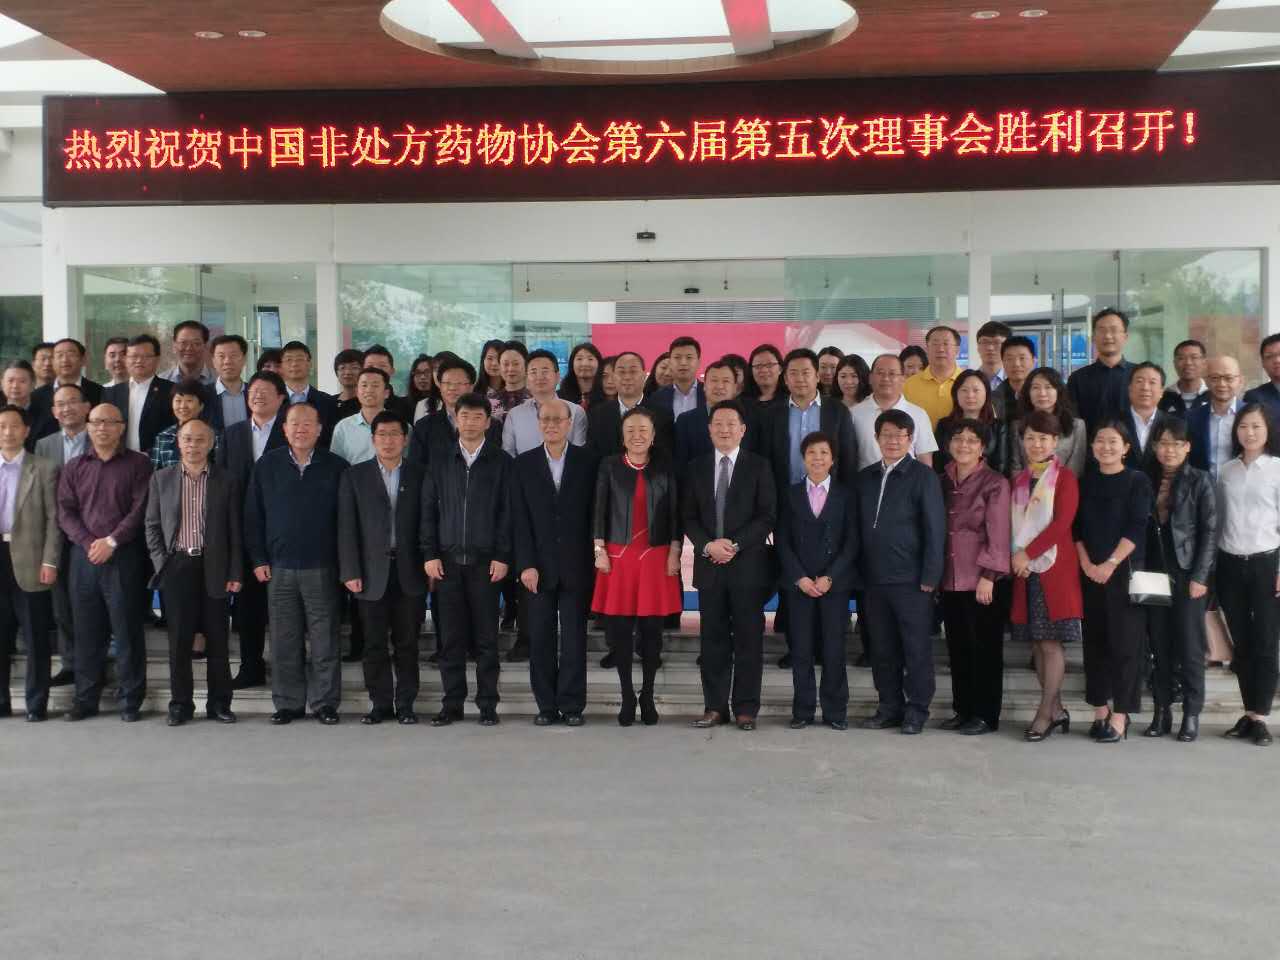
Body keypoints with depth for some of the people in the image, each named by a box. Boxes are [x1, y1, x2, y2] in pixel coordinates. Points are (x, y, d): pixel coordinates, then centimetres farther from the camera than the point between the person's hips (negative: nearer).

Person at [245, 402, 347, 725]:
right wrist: (258, 560, 3)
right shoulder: (267, 466, 6)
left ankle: (325, 703, 10)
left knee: (325, 640, 1)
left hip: (322, 568, -1)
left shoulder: (336, 467, 2)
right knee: (284, 642, 5)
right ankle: (288, 703, 15)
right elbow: (253, 516, 8)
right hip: (279, 568, 2)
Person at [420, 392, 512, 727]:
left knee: (486, 636, 2)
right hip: (448, 559, 2)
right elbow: (429, 510, 8)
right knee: (451, 636, 4)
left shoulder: (501, 461, 4)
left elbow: (507, 512, 0)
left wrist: (502, 557, -7)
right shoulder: (440, 461, 10)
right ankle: (452, 703, 11)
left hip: (486, 560, -2)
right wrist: (430, 554, 0)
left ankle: (487, 704, 8)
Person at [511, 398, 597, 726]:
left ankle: (572, 705, 7)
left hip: (576, 566, -1)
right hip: (538, 567, 1)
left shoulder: (588, 461, 4)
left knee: (574, 637, 1)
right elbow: (520, 520, 3)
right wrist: (526, 564, -4)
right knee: (540, 638, 3)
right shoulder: (524, 464, 7)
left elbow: (595, 513, 2)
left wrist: (594, 559, -4)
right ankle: (546, 705, 11)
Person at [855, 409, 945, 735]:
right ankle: (890, 707, 20)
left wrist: (930, 576, -11)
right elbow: (859, 528, 14)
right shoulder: (865, 478, 12)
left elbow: (934, 528, -6)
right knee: (882, 648, 10)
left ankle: (917, 710, 11)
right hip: (875, 579, 5)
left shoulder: (923, 476, -3)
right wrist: (860, 573, 7)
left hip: (911, 579, -5)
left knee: (917, 648, 2)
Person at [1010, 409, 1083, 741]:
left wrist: (1027, 552, -14)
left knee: (1051, 642, -5)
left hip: (1055, 567, -6)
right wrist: (1016, 558, -4)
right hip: (1024, 568, 6)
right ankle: (1057, 710, 16)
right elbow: (1013, 524, 13)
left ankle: (1044, 714, 0)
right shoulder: (1018, 480, 15)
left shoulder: (1064, 477, -2)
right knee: (1036, 643, 7)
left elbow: (1062, 522, -12)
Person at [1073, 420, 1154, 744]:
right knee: (1095, 640, 7)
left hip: (1124, 570, -4)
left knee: (1124, 641, -4)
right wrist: (1086, 563, -8)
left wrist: (1111, 564, -16)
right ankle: (1100, 709, 17)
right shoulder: (1084, 482, 10)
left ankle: (1120, 716, -1)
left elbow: (1136, 528, -9)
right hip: (1089, 571, 4)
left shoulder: (1137, 481, -2)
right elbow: (1076, 527, 6)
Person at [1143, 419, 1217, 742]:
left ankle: (1192, 714, 7)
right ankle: (1162, 711, 13)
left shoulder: (1199, 481, -2)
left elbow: (1210, 532, -5)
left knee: (1190, 646, 0)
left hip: (1188, 574, -3)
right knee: (1159, 646, 7)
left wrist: (1200, 577, -12)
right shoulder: (1146, 481, 7)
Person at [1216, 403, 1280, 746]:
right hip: (1230, 564, 4)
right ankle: (1249, 713, 15)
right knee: (1241, 644, 8)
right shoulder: (1226, 470, 8)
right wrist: (1214, 564, 5)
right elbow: (1218, 519, 10)